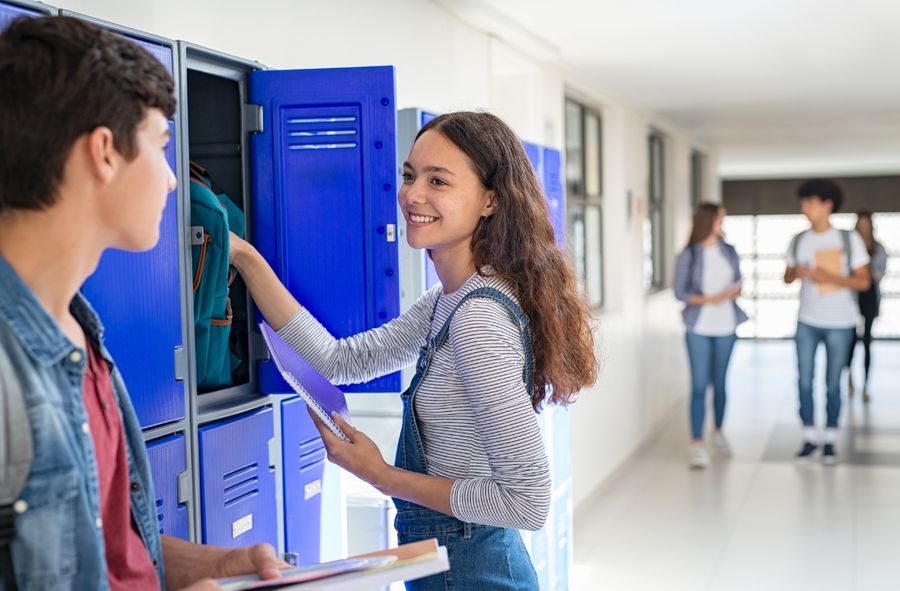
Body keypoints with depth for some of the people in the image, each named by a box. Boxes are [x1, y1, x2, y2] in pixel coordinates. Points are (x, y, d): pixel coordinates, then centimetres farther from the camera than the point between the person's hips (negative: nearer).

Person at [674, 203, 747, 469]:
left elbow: (738, 284, 14)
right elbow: (680, 292, -5)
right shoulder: (688, 256, -5)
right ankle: (696, 444, -5)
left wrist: (733, 292, -9)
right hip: (699, 328, -3)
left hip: (725, 327, 3)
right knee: (699, 385, -6)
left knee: (719, 382, 12)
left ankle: (719, 432, 30)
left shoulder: (729, 252, 7)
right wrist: (708, 299, -19)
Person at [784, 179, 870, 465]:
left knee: (832, 385, 3)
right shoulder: (799, 240, 4)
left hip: (839, 324, -2)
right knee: (804, 382, 0)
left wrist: (830, 277, -19)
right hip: (807, 322, 2)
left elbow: (863, 281, -6)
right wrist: (797, 272, -11)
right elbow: (787, 277, 13)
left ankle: (830, 441, 16)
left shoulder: (849, 239, -5)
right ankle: (809, 439, 13)